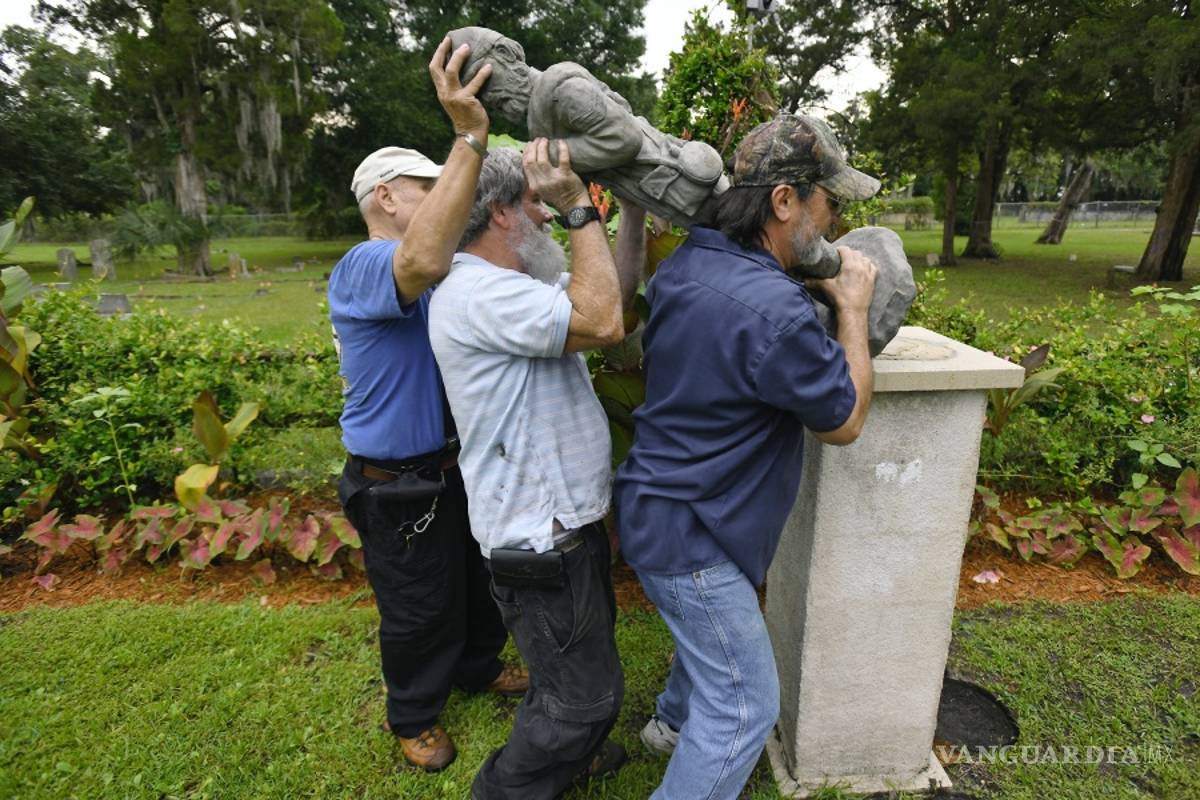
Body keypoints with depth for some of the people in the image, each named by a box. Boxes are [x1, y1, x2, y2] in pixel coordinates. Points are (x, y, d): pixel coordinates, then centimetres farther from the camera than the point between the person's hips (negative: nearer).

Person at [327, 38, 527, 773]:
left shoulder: (447, 270, 9)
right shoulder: (361, 269, -23)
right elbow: (423, 261, -44)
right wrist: (470, 138, -45)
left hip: (460, 466, 8)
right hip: (400, 486, -8)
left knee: (480, 581, 25)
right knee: (419, 610, 12)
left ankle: (478, 666, 51)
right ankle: (414, 715, 38)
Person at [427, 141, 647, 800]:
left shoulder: (509, 286, 10)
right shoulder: (479, 293, -23)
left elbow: (616, 293, 11)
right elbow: (601, 323, -32)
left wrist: (634, 205, 4)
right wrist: (581, 208, -24)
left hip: (566, 517, 11)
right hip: (539, 536, -10)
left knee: (582, 662, 29)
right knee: (585, 691, 7)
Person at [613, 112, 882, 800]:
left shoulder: (685, 264, -1)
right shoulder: (775, 310, -29)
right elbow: (845, 421, -13)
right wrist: (853, 308, -4)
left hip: (655, 507, 10)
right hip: (689, 536, -10)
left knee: (711, 634, 34)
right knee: (745, 707, 8)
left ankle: (674, 723, 58)